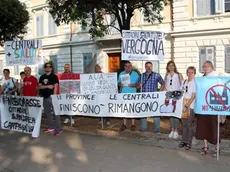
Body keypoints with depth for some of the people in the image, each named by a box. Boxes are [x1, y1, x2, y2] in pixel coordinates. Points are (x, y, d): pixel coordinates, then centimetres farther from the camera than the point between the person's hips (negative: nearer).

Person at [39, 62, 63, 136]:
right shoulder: (42, 77, 13)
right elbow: (39, 86, 4)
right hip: (44, 97, 6)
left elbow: (56, 87, -9)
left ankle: (58, 129, -4)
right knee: (47, 112, 14)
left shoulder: (54, 76, -2)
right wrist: (47, 86, -12)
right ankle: (50, 127, 26)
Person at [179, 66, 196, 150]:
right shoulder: (184, 82, 10)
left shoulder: (195, 83, -8)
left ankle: (189, 142, 12)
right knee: (184, 124, 11)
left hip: (190, 106, -5)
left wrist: (187, 106, -16)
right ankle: (184, 140, 21)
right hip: (183, 105, 5)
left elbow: (193, 96, -12)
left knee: (189, 124, 2)